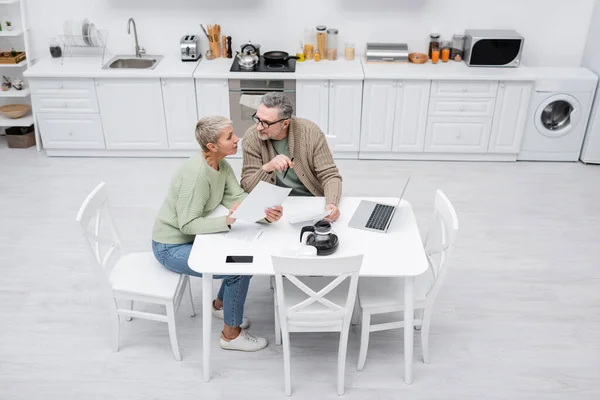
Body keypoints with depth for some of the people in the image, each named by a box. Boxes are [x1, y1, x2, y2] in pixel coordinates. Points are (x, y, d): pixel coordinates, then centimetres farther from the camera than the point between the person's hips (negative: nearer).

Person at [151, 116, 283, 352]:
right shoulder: (197, 174, -31)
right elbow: (188, 224, -29)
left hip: (192, 236, 9)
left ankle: (220, 305, 31)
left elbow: (238, 197, -12)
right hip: (172, 247, -9)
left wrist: (264, 211, -30)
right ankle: (231, 334, 5)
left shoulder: (222, 165, -4)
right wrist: (227, 221, -40)